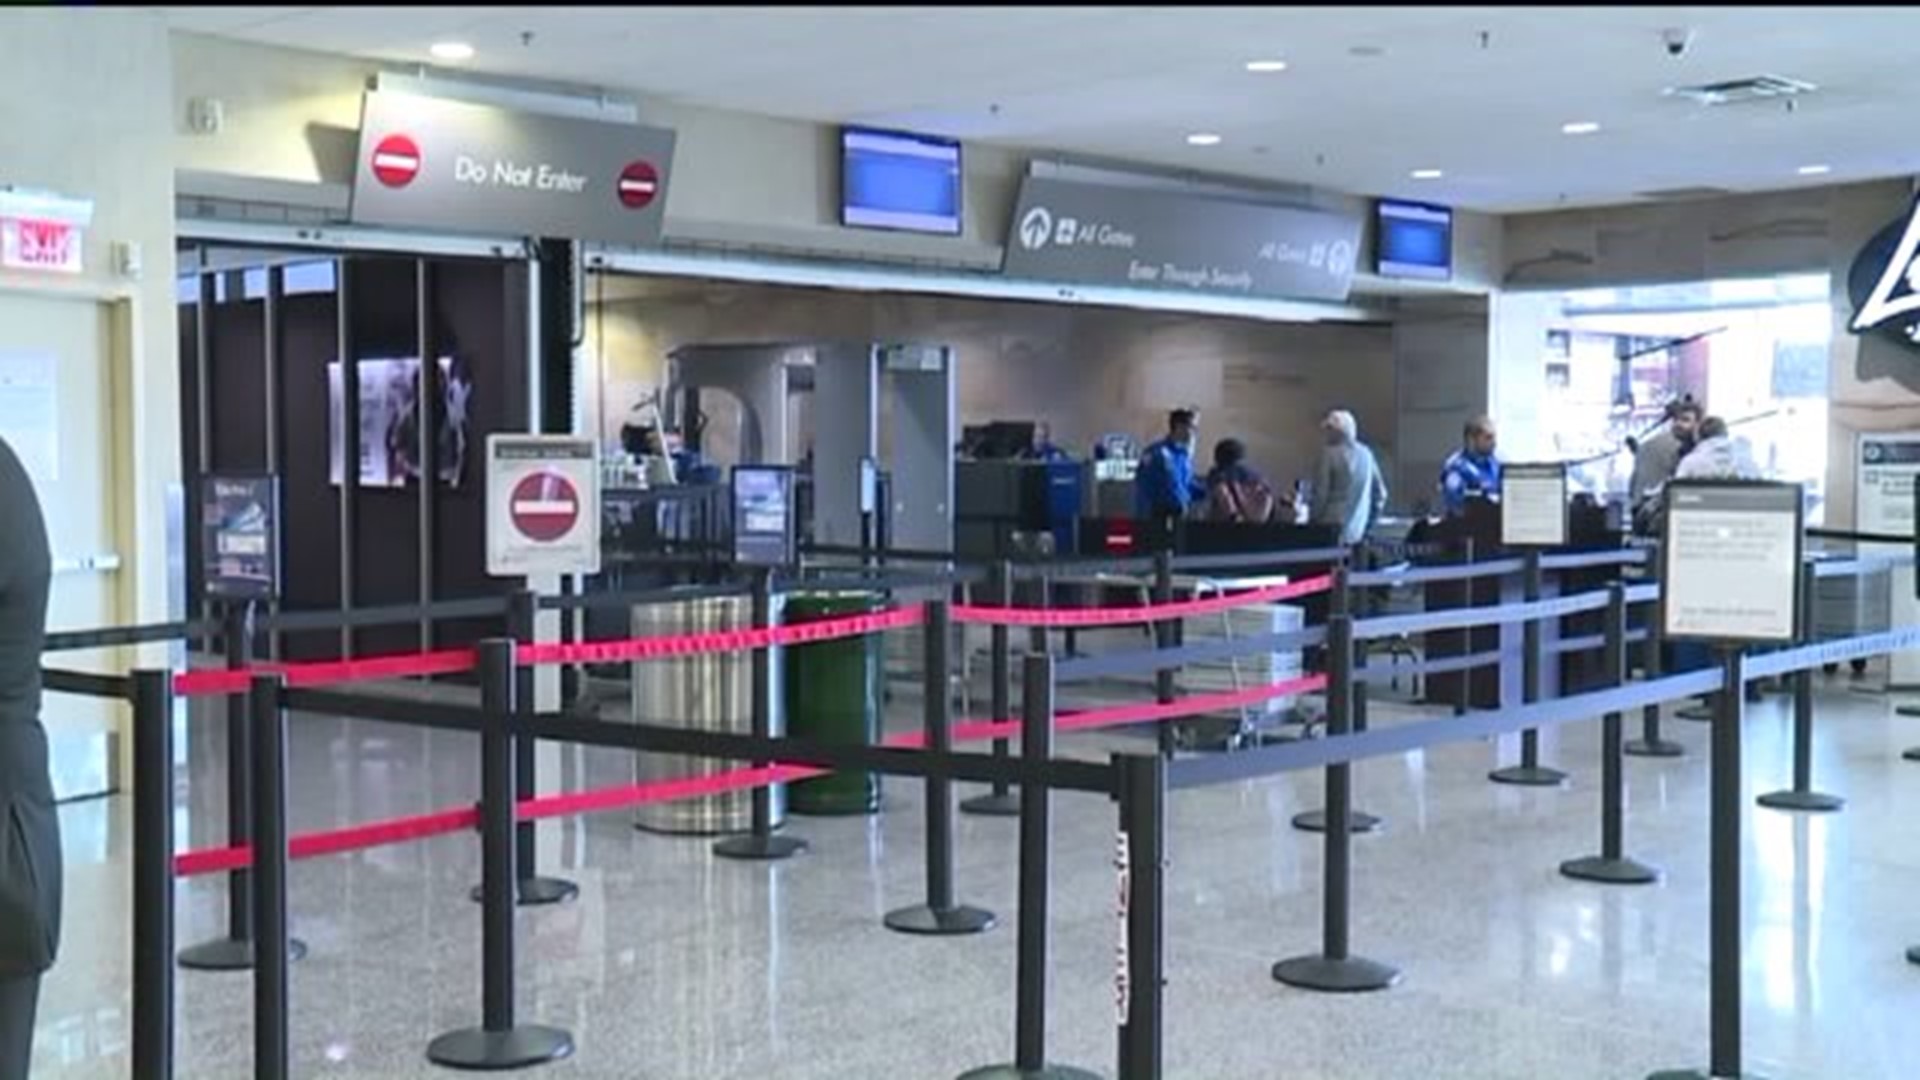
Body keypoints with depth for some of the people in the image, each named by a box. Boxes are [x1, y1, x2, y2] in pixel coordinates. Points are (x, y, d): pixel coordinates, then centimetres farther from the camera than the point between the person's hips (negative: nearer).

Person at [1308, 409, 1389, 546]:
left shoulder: (1330, 453, -10)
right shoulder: (1366, 454, 9)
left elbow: (1320, 493, -13)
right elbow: (1380, 493, 13)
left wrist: (1311, 523, -3)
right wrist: (1367, 524, 20)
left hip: (1331, 530, -6)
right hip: (1356, 532, 6)